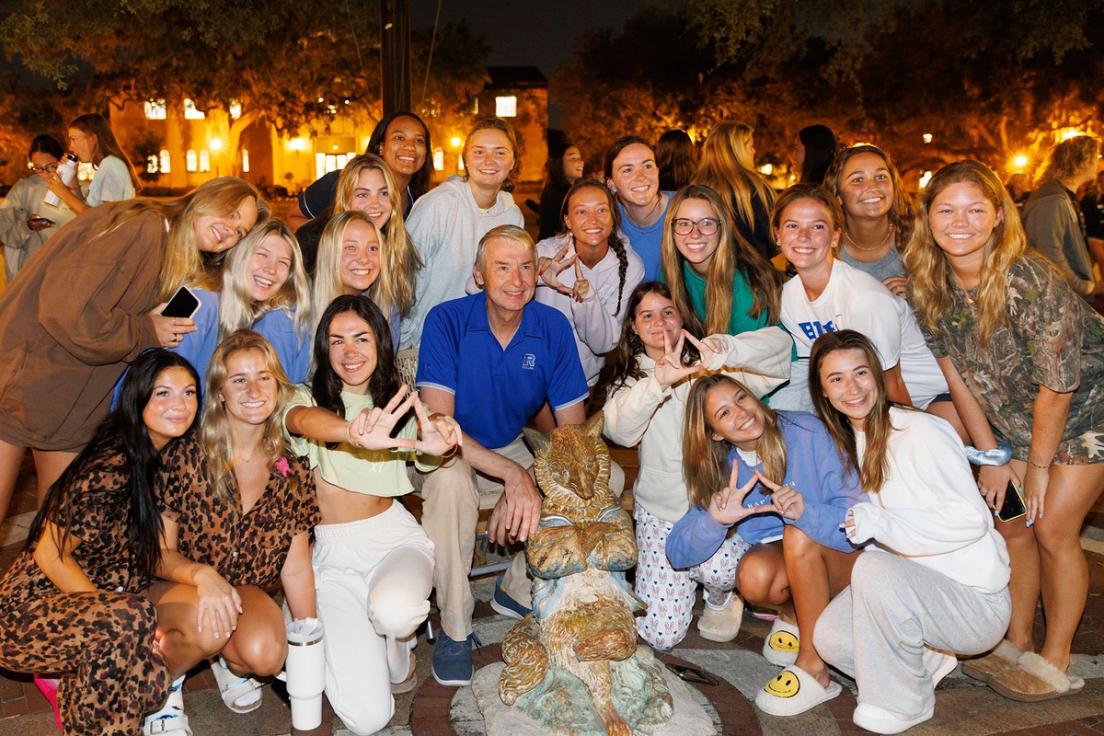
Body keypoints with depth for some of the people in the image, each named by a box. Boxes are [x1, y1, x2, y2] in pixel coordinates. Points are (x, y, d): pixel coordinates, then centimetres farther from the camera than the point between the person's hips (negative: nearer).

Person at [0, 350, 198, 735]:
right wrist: (128, 622, -20)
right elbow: (50, 556, -19)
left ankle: (73, 678, 11)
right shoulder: (111, 466, -22)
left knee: (154, 677, -17)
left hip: (84, 607, 7)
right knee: (131, 617, -33)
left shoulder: (158, 459, 4)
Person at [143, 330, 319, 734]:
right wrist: (202, 575, -31)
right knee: (208, 625, -36)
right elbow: (159, 552, -9)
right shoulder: (185, 457, -14)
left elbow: (296, 569, 0)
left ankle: (230, 661, 9)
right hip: (173, 590, -2)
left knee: (267, 652, -29)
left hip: (246, 592, 3)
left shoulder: (293, 474, -4)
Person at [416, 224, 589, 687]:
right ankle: (454, 627, -19)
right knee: (450, 478, -38)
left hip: (513, 449, 4)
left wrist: (520, 491, -24)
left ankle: (520, 591, 4)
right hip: (449, 452, -4)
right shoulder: (447, 321, -19)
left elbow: (573, 430, -9)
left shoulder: (553, 327, -10)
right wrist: (514, 476, -38)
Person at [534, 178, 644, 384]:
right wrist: (536, 274, -34)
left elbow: (603, 345, -8)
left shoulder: (630, 266, -7)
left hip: (585, 381, 2)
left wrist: (588, 299, -26)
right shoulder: (546, 252, -12)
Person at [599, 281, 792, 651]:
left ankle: (719, 594, 5)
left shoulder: (707, 361, 3)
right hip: (660, 510, 2)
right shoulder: (627, 377, 6)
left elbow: (779, 342, -11)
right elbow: (619, 430, -17)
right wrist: (658, 381, -33)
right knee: (659, 634, -4)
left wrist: (724, 347, -30)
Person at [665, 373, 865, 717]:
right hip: (789, 565, 3)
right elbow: (677, 553, -14)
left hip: (842, 558, -3)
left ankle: (813, 667, -21)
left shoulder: (807, 432, -19)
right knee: (755, 574, -29)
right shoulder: (723, 469, -8)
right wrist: (715, 520, -34)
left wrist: (805, 512, -43)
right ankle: (793, 614, 5)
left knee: (798, 533, -32)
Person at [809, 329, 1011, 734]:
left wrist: (879, 524, -27)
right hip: (915, 585, 8)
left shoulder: (921, 431, -18)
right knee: (828, 636, -9)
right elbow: (859, 521, 14)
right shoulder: (851, 440, 7)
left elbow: (970, 518, -23)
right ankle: (927, 660, 15)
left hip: (977, 601, -7)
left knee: (875, 567, -32)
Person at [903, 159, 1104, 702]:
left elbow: (1057, 386, -24)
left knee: (1052, 530, -5)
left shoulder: (1028, 281, -31)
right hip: (1016, 415, 6)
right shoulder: (930, 282, -12)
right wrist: (990, 455, -3)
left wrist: (1036, 465, -13)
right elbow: (956, 371, -4)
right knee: (1011, 524, 8)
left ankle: (1054, 662, 12)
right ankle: (1017, 644, 26)